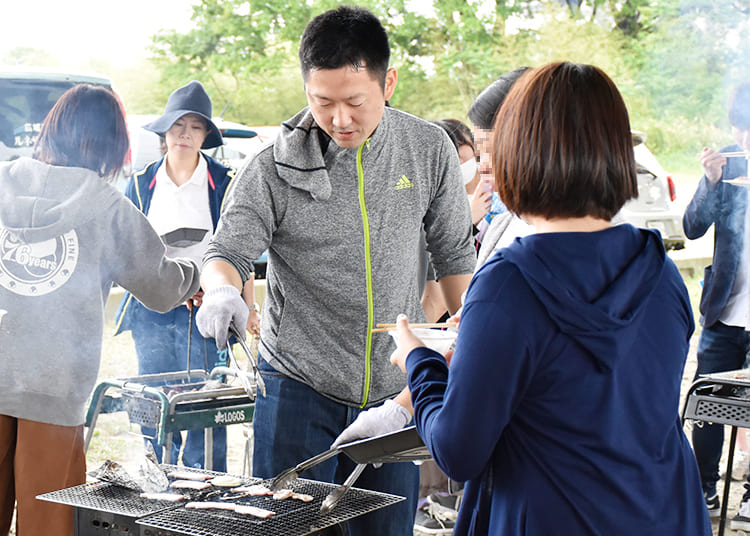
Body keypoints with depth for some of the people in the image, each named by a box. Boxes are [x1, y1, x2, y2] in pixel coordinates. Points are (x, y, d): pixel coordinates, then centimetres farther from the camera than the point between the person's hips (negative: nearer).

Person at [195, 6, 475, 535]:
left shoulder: (429, 150, -2)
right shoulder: (275, 165, -9)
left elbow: (454, 254, 9)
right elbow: (228, 250, -8)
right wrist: (223, 291, -32)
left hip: (395, 391, 2)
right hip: (298, 386, -2)